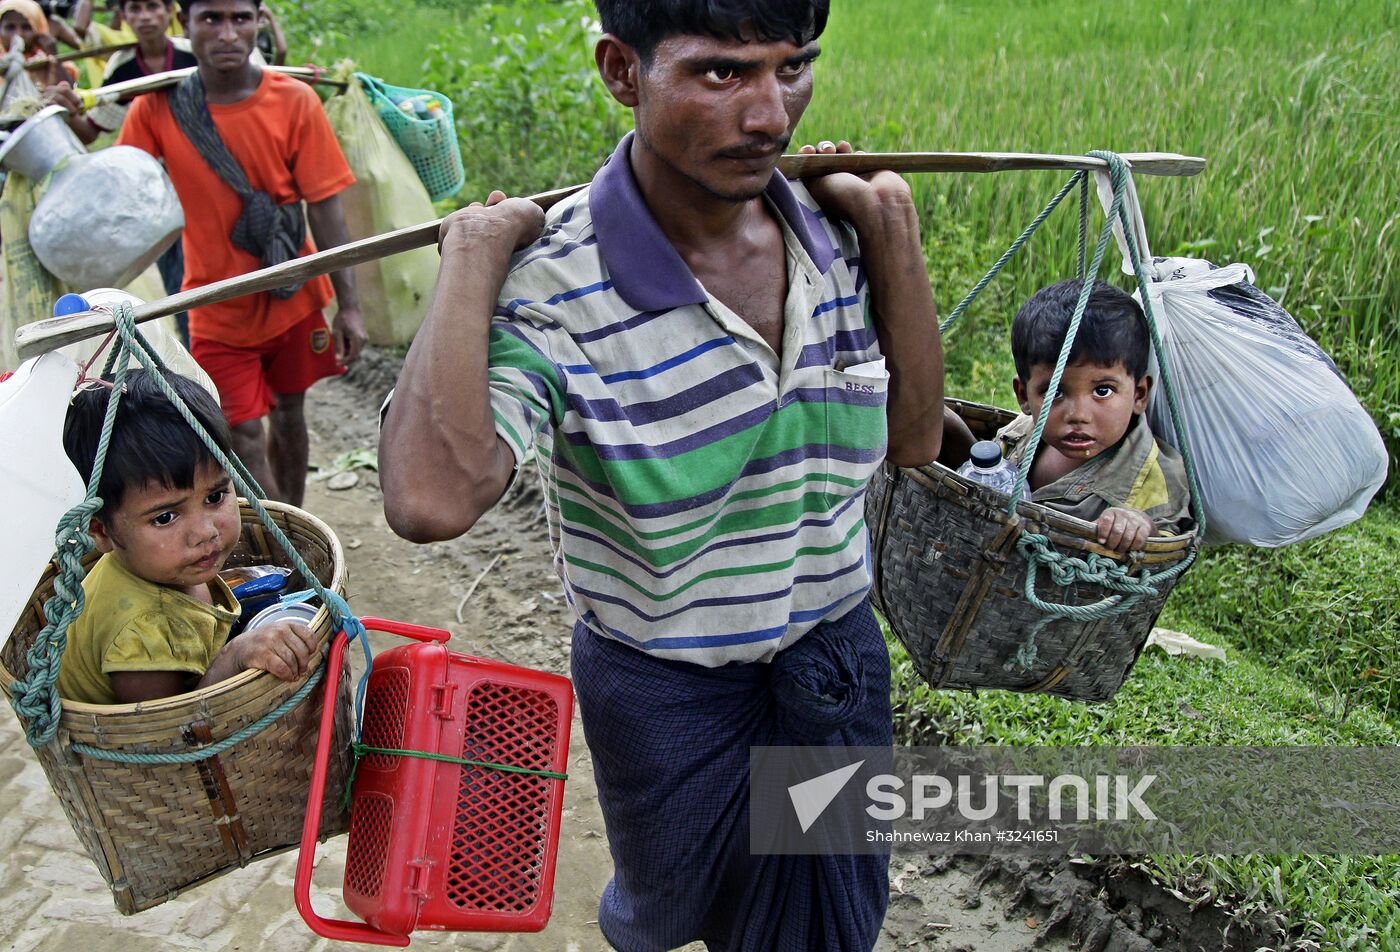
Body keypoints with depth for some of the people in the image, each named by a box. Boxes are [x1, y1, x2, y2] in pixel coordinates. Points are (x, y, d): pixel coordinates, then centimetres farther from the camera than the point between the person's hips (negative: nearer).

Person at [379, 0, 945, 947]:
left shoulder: (833, 229, -10)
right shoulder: (554, 280, -28)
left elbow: (914, 438, -6)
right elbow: (432, 498, -44)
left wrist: (894, 226, -13)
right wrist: (472, 252, -34)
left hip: (839, 655, 4)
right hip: (665, 690, -3)